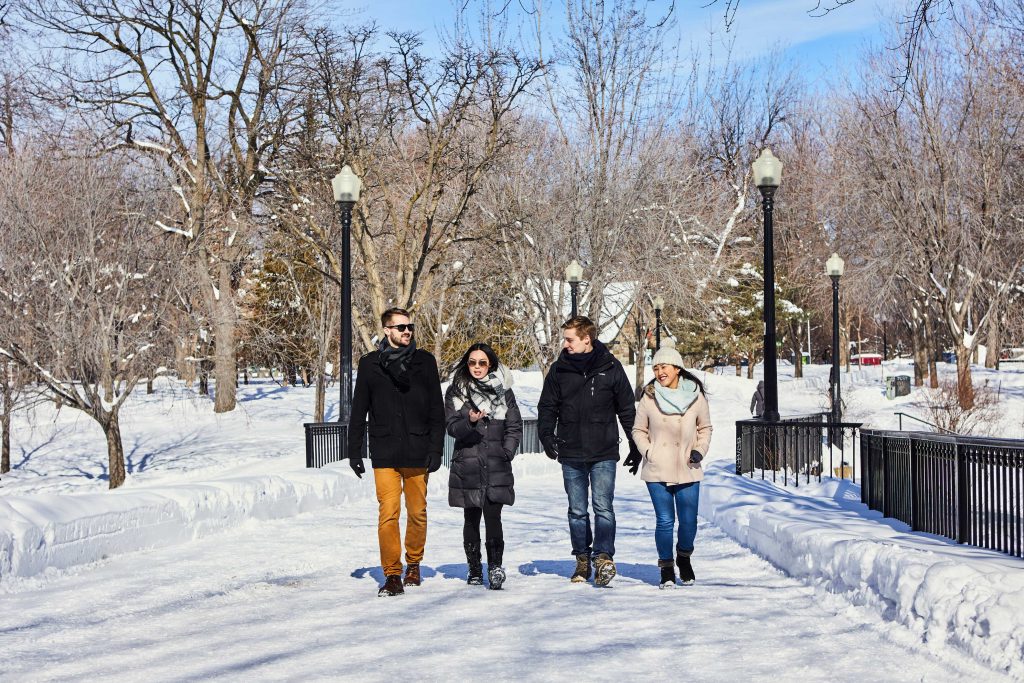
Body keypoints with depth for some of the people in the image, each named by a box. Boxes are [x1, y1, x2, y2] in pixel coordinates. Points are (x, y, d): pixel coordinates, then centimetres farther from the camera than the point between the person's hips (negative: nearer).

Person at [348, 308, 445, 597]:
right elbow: (359, 411, 10)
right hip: (384, 454, -1)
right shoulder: (370, 364, 5)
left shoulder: (424, 361, 6)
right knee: (388, 514, -8)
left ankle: (414, 563, 28)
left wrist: (436, 449, -1)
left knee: (417, 513, 7)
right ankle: (392, 575, -2)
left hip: (417, 453, 1)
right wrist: (354, 451, 7)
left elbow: (437, 410, 6)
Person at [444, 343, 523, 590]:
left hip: (496, 467, -1)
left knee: (493, 516, -13)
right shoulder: (455, 392, 6)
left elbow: (515, 427, 10)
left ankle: (495, 566, -16)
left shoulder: (503, 391, 9)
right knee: (471, 518, 7)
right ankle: (474, 569, 16)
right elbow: (452, 428, -3)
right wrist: (470, 421, -22)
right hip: (467, 465, 1)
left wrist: (507, 453, -2)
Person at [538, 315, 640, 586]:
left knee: (603, 507, -11)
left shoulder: (610, 368, 0)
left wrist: (635, 446, 8)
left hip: (604, 454, -2)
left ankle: (604, 557, -10)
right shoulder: (559, 369, 5)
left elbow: (627, 409, 7)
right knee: (577, 510, 8)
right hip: (571, 454, 2)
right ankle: (582, 560, 16)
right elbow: (547, 407, 10)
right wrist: (547, 437, -5)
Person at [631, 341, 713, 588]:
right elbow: (638, 430, 9)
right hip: (657, 472, -1)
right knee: (665, 522, 0)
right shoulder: (649, 398, -3)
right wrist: (648, 451, -5)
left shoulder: (696, 396, 0)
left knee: (689, 521, 6)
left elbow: (705, 428, 14)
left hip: (688, 472, 1)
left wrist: (700, 450, -1)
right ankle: (666, 567, 18)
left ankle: (684, 558, 34)